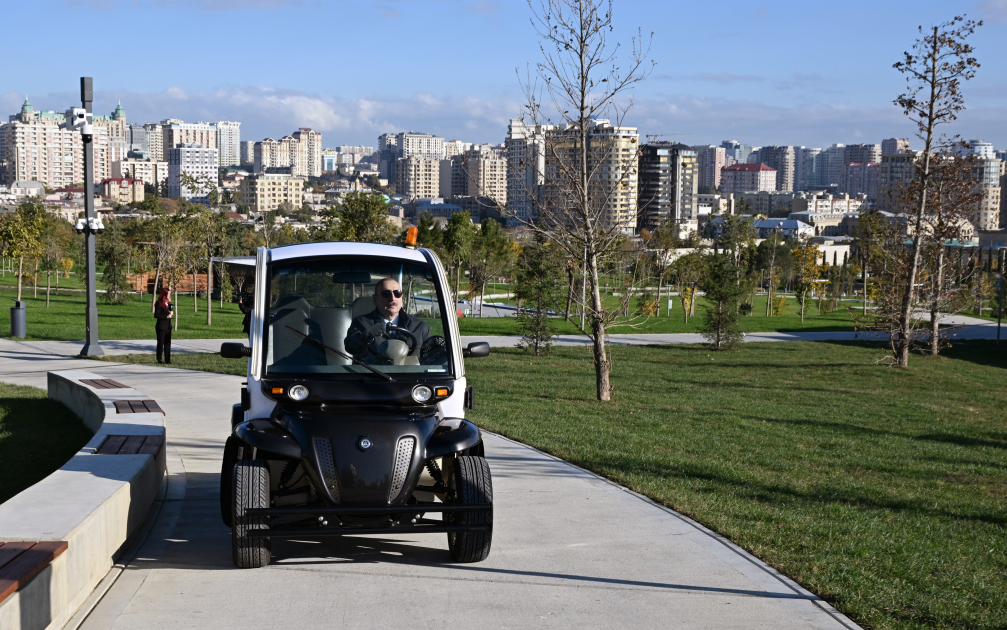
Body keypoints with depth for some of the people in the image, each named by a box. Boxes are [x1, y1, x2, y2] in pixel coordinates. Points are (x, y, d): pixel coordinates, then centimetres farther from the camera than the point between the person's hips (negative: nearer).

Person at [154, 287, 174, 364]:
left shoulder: (168, 302, 12)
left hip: (168, 326, 7)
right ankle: (159, 360, 10)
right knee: (160, 343, 2)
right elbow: (156, 315, -15)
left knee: (168, 343, 6)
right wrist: (166, 316, -18)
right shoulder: (159, 303, -11)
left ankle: (167, 360, 10)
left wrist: (171, 313, -2)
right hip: (161, 326, -7)